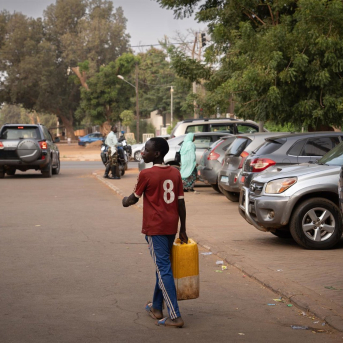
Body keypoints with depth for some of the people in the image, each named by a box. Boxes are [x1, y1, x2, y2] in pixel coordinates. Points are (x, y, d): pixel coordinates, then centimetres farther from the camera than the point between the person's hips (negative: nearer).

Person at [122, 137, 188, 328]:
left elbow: (134, 198, 1)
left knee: (164, 269, -7)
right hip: (171, 227, 6)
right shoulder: (175, 173, 5)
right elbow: (181, 203, 5)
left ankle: (175, 317, -11)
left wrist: (126, 201, 24)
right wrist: (183, 230, 11)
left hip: (155, 228, -6)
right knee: (162, 266, 19)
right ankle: (157, 307, 31)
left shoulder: (146, 174, -11)